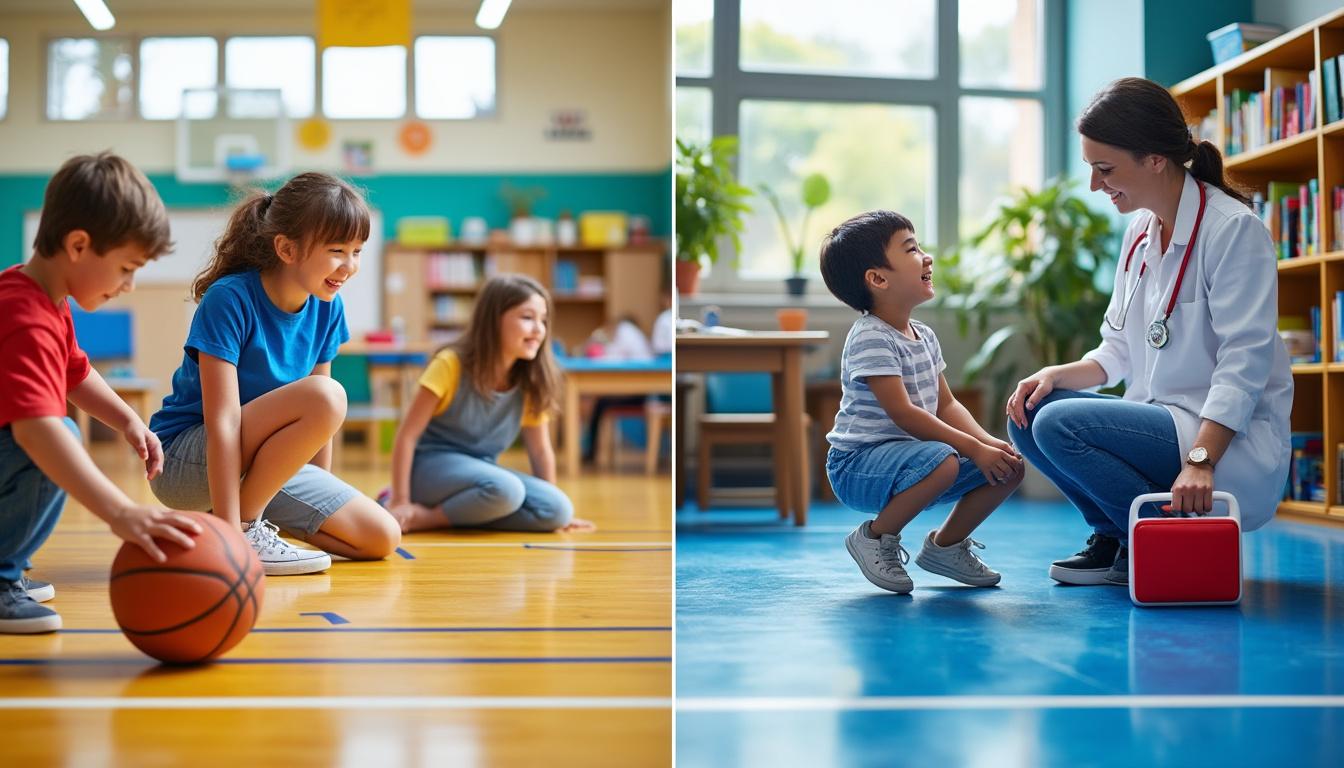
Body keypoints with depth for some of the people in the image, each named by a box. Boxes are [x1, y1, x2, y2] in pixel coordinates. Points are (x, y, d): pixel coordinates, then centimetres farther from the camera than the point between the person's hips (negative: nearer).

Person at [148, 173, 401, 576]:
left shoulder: (327, 308, -3)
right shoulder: (229, 299, -23)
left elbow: (317, 421, 6)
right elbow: (223, 421, -28)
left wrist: (324, 496, 8)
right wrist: (231, 534, -31)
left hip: (263, 464, 7)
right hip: (185, 459, -7)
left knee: (382, 538, -4)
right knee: (326, 396, -30)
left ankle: (255, 516, 12)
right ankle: (244, 526, -15)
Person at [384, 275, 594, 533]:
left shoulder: (531, 383, -1)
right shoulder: (451, 364, -14)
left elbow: (541, 451, 7)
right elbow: (407, 435, -14)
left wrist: (558, 511, 5)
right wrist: (400, 501, -19)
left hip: (480, 471, 7)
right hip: (432, 466, -7)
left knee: (556, 509, -18)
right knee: (505, 490, -34)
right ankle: (420, 514, -15)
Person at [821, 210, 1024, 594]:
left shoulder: (924, 337, 10)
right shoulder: (871, 339, -20)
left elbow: (946, 406, 11)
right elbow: (903, 414, -26)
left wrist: (989, 442, -6)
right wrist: (974, 448, -26)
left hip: (908, 455, 9)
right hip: (858, 466, -9)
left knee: (1009, 468, 2)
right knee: (941, 460, -37)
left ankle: (946, 544, 20)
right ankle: (876, 537, -13)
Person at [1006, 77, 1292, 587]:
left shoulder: (1234, 229, -14)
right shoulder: (1141, 232, 10)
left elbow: (1244, 364, -20)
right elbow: (1118, 350, 14)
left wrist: (1200, 461, -30)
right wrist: (1056, 374, -6)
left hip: (1233, 440, -8)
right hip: (1164, 421, 8)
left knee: (1059, 425, -23)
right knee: (1028, 414, -3)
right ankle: (1115, 543, 4)